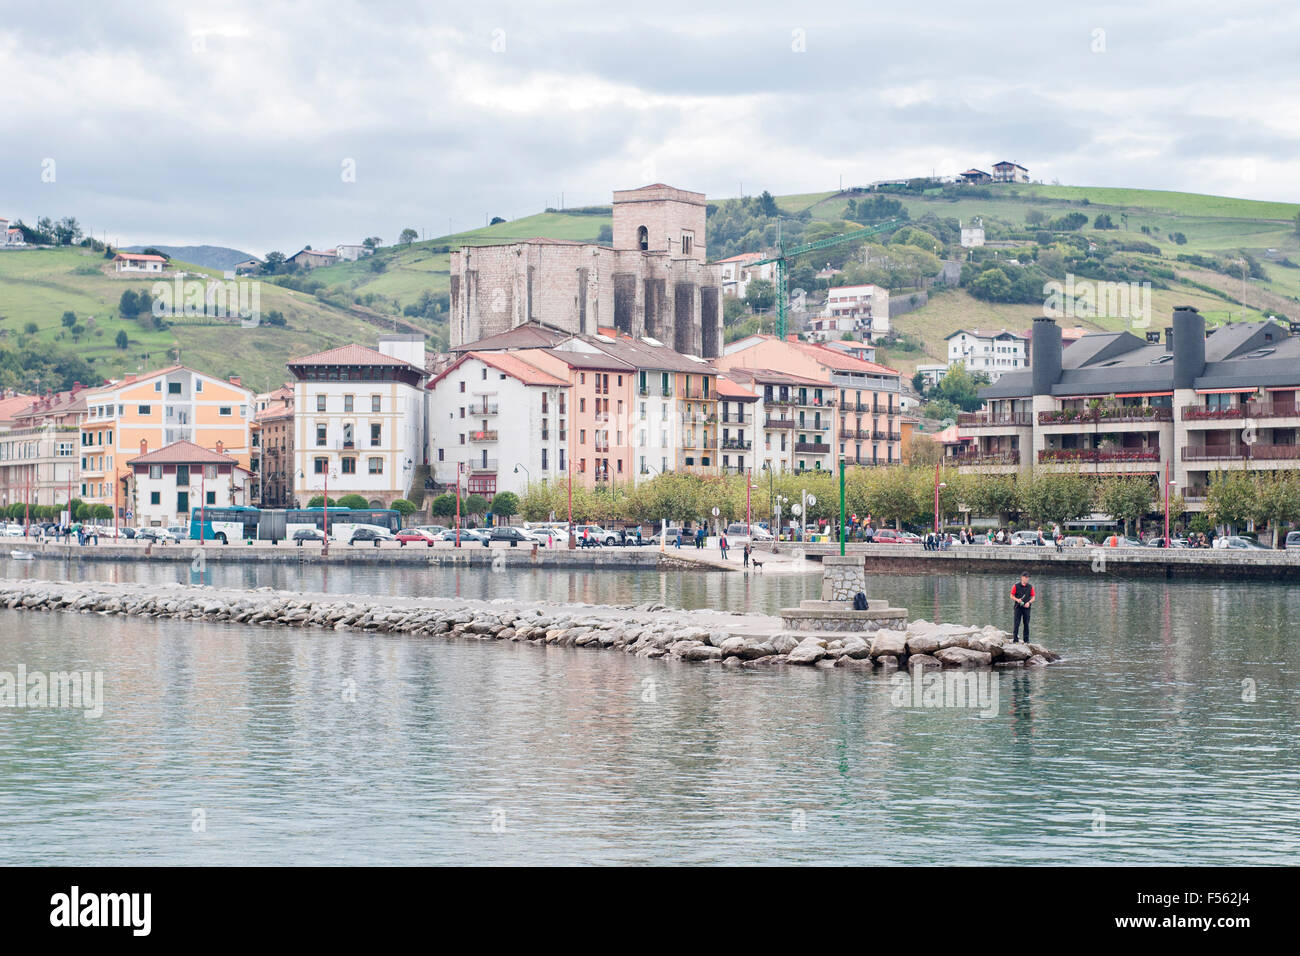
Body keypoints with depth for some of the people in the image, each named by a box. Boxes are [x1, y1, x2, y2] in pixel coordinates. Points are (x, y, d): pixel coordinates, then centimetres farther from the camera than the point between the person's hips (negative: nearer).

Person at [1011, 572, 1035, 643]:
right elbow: (1012, 596, 3)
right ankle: (1015, 639, -1)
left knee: (1026, 624, 4)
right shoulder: (1016, 586, 1)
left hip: (1026, 607, 2)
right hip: (1018, 607, -2)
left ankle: (1026, 640, 11)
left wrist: (1029, 602, -10)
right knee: (1016, 624, -5)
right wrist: (1017, 599, -16)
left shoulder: (1030, 587, 5)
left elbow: (1033, 598, 8)